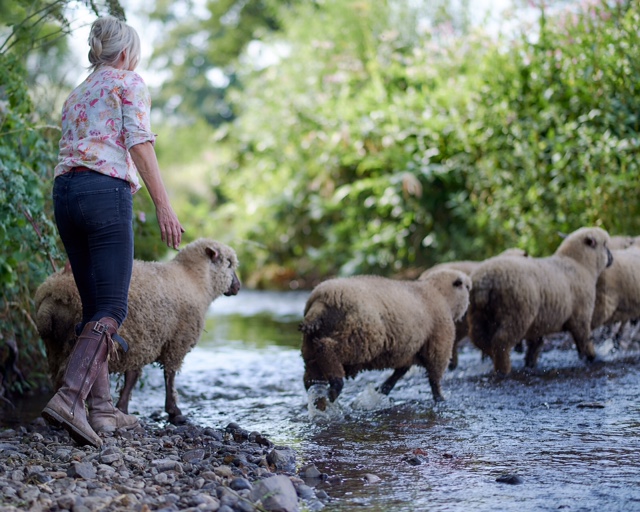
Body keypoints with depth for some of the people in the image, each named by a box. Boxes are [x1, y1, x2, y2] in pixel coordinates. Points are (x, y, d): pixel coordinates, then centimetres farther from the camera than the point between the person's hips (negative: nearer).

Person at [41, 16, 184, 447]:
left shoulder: (77, 95, 27)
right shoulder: (130, 83, 6)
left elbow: (72, 150, 20)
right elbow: (139, 142, -8)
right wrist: (163, 205, -14)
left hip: (65, 190, 8)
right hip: (106, 190, -8)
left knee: (94, 306, 10)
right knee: (111, 309, -12)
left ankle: (101, 407, 8)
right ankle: (70, 399, -28)